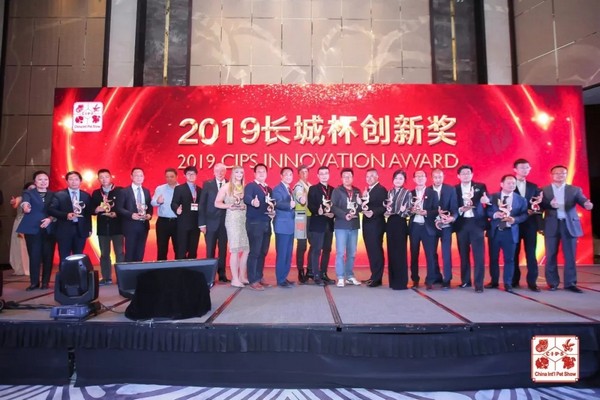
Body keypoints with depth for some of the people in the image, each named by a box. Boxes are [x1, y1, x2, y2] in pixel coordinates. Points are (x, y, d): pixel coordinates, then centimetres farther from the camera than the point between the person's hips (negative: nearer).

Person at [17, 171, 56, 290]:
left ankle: (46, 281, 12)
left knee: (48, 256, 2)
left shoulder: (53, 195, 11)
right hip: (32, 229, -1)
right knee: (34, 256, -1)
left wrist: (50, 219, -16)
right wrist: (25, 206, -41)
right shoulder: (28, 193, 5)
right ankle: (34, 282, 10)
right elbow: (25, 202, -17)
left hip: (49, 229, 1)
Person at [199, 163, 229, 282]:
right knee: (210, 250, 5)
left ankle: (222, 274, 19)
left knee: (223, 250, 8)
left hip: (225, 222, 1)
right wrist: (202, 223, -7)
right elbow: (202, 204, -2)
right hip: (211, 222, -1)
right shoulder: (207, 184, 1)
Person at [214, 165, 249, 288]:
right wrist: (229, 206, -13)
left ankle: (242, 276, 16)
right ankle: (235, 279, 2)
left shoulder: (245, 187, 13)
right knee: (235, 250, -5)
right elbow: (217, 203, 0)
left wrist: (245, 206, -4)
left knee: (246, 249, 3)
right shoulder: (226, 187, 2)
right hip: (233, 219, -4)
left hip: (245, 219, 5)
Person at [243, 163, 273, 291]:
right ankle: (253, 281, 1)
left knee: (263, 252, 12)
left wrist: (273, 212, -1)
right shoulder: (250, 186, -4)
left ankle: (259, 277, 23)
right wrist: (253, 202, -47)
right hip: (254, 223, -7)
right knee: (254, 252, -5)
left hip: (266, 224, 7)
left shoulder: (269, 189, 18)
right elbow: (246, 198, -24)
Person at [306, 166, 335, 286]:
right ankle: (316, 275, 2)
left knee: (327, 250, 9)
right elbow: (310, 205, -9)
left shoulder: (333, 189, 14)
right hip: (317, 223, -5)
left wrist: (333, 213, -7)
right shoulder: (313, 189, 0)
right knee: (316, 250, -4)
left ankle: (324, 274, 17)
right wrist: (318, 211, -27)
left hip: (329, 224, 5)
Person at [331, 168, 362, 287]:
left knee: (352, 253, 9)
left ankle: (350, 276, 19)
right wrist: (345, 215, -22)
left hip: (354, 225, 4)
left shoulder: (357, 191, 12)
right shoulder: (337, 191, 0)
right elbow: (333, 207, -10)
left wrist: (357, 210, -11)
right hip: (341, 225, -4)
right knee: (340, 252, -3)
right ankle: (340, 278, 4)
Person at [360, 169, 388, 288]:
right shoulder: (367, 190, 18)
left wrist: (373, 213, -26)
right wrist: (363, 206, -5)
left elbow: (384, 207, -15)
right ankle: (374, 276, 19)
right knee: (371, 251, 12)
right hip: (367, 224, 9)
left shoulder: (382, 190, -8)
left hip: (376, 224, -8)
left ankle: (377, 278, -1)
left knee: (376, 251, -6)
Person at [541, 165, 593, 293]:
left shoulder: (575, 190, 10)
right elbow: (540, 205, -4)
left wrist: (588, 204, -30)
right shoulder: (544, 190, 7)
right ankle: (553, 282, 13)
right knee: (551, 255, 3)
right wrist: (550, 204, -24)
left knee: (570, 255, 2)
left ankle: (570, 283, 10)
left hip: (569, 225, 1)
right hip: (552, 225, -1)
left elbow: (582, 200, -7)